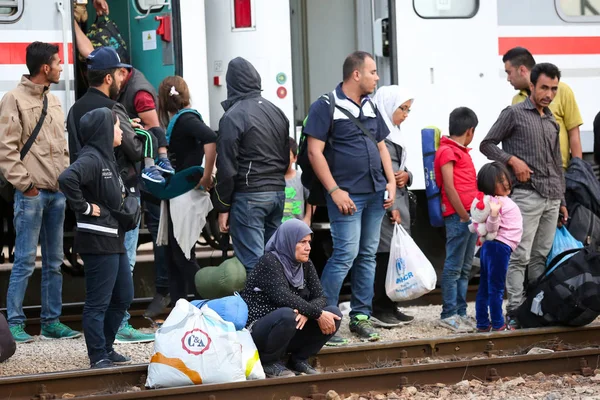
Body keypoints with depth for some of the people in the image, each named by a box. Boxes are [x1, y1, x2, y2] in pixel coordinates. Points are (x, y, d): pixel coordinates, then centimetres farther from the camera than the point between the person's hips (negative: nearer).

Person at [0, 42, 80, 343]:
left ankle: (51, 321, 16)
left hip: (57, 192, 7)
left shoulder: (53, 101, 16)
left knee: (54, 261, 10)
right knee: (25, 261, -6)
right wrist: (25, 183, -13)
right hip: (32, 193, -7)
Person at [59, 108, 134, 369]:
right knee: (98, 301, -4)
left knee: (124, 296, 17)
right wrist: (84, 207, -23)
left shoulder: (107, 158, 16)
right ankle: (98, 357, 2)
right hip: (98, 241, -10)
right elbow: (67, 179, -34)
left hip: (114, 239, 10)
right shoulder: (90, 158, -15)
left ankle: (106, 348, 27)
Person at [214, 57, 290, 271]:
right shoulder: (277, 112, 13)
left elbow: (227, 168, -11)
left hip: (249, 197, -7)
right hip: (278, 192, 7)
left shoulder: (233, 117, -10)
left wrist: (223, 208, -5)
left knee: (252, 263, -8)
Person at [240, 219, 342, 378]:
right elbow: (283, 297, -29)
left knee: (334, 313, -10)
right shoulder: (269, 261, -16)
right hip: (258, 331, -7)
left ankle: (299, 360, 2)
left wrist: (307, 313, -25)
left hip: (291, 331, 7)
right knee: (287, 315, -38)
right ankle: (270, 362, -13)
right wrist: (317, 314, -29)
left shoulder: (306, 265, 7)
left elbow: (319, 297, -2)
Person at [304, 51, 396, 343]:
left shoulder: (370, 107, 15)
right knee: (346, 254, -12)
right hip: (348, 195, -7)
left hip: (375, 193, 7)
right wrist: (335, 191, -16)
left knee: (368, 255, 8)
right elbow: (315, 152, -11)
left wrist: (391, 182, 8)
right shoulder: (325, 107, -8)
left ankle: (361, 316, 15)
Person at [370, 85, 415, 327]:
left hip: (399, 203, 9)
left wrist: (406, 176, -1)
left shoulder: (393, 135, 21)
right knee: (386, 253, -10)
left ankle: (389, 307, 13)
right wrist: (392, 207, -20)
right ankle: (379, 310, -8)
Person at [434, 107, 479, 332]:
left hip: (469, 215, 9)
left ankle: (461, 312, 14)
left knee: (465, 268, 10)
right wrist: (464, 216, -13)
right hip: (457, 216, -9)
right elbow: (449, 187, -12)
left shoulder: (462, 152, 22)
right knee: (454, 267, -6)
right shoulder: (447, 151, -6)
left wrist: (475, 216, 14)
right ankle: (449, 314, -4)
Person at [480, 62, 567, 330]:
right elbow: (487, 145, 1)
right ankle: (515, 311, -6)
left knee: (542, 256, 8)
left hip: (552, 198, 6)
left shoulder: (552, 122, 18)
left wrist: (562, 201, 20)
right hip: (526, 195, -6)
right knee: (520, 256, -7)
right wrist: (513, 160, -13)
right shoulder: (514, 114, 0)